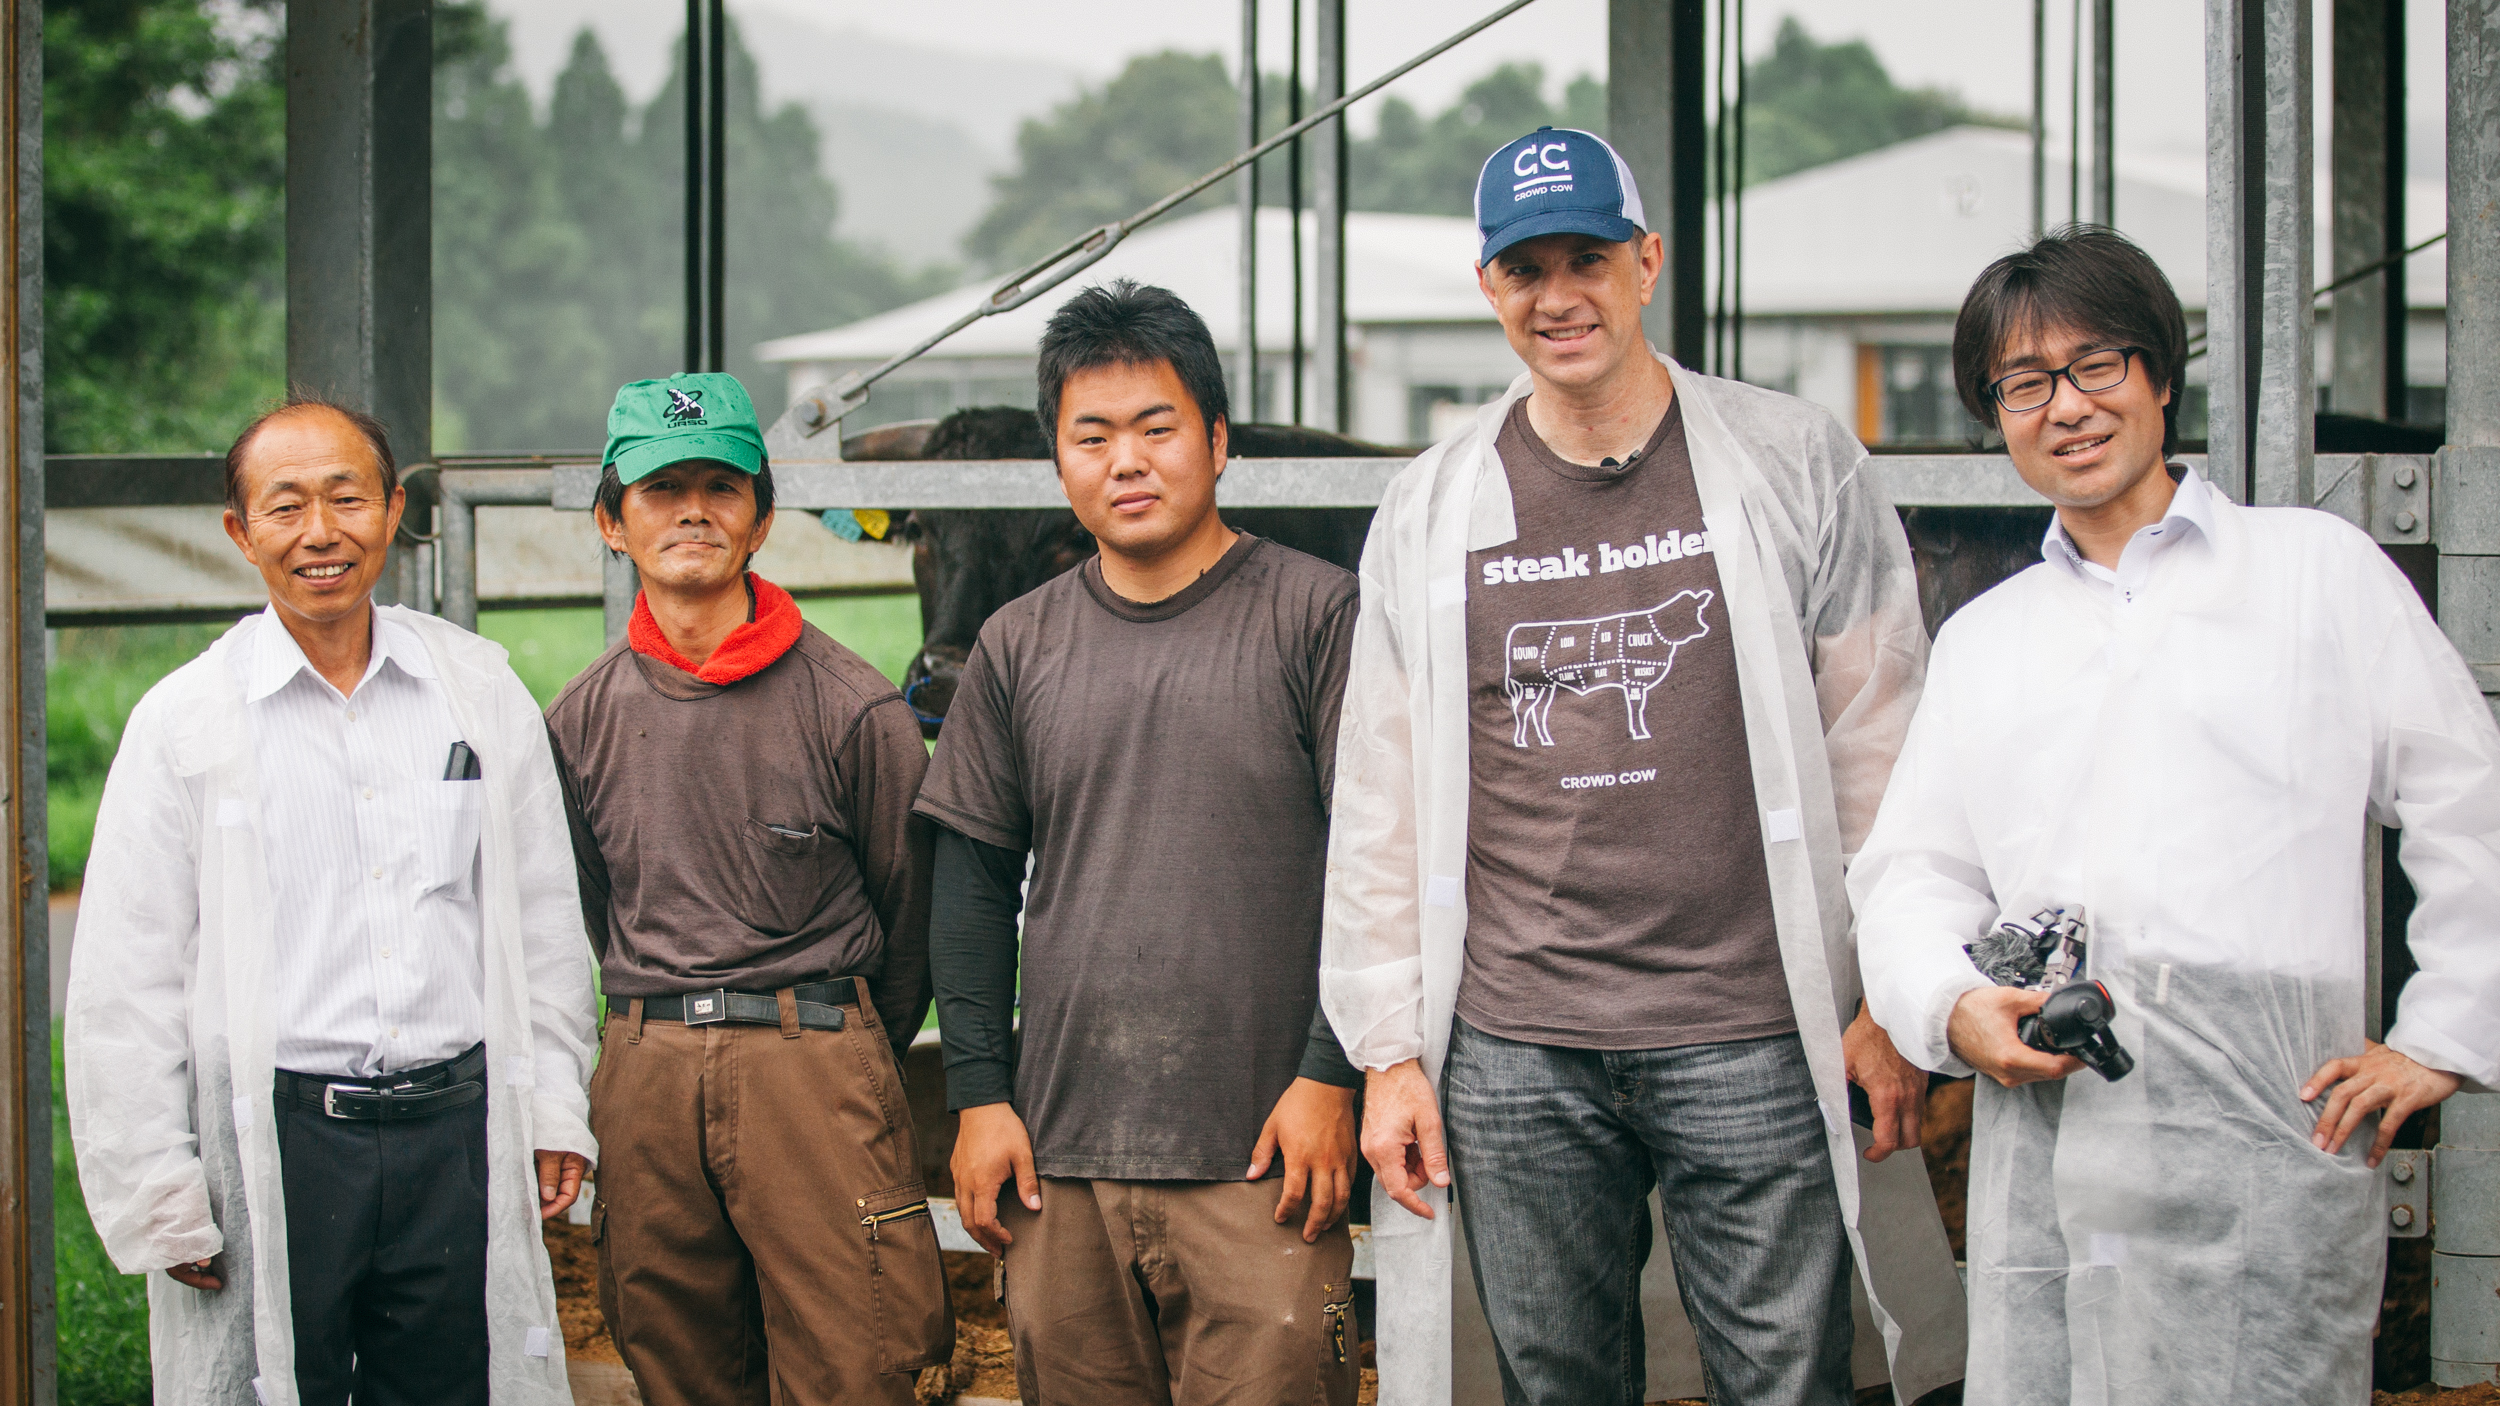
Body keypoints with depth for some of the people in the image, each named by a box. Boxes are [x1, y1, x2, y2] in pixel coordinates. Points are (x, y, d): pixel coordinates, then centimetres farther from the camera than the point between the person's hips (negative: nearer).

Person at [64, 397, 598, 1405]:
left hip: (457, 1131, 3)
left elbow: (542, 919, 16)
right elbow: (123, 991, -1)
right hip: (271, 1139, -2)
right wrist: (159, 1200, -5)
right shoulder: (184, 723, -1)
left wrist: (554, 1109, 9)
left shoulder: (480, 691, 9)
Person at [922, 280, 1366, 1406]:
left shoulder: (1316, 617, 1)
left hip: (1258, 1155, -3)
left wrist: (1330, 1074, -8)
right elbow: (973, 884, 14)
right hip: (1060, 1153, 3)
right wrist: (979, 1094, 6)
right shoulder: (1018, 648, 12)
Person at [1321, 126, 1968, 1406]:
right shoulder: (1428, 512, 8)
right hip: (1513, 1052, 2)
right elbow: (1381, 806, 10)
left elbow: (1881, 754, 3)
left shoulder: (1795, 468, 2)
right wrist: (1388, 1050, 5)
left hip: (1753, 1044, -2)